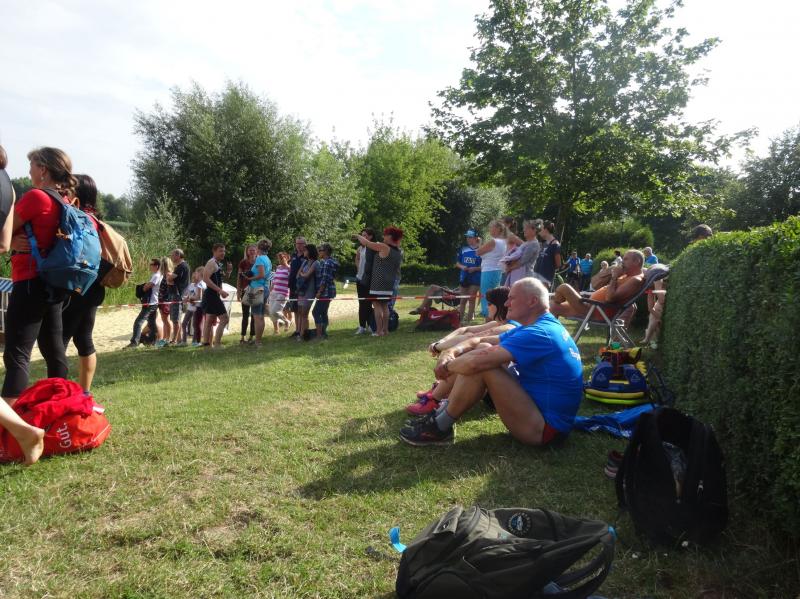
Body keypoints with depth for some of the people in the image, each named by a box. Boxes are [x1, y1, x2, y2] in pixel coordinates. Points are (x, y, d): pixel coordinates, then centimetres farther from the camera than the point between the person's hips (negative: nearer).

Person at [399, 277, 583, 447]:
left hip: (544, 428, -10)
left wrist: (447, 366, -11)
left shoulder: (539, 334, -23)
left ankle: (440, 427, -7)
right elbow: (479, 341, 10)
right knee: (484, 350, 5)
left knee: (482, 359, -22)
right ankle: (444, 410, 6)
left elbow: (475, 362, -31)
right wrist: (451, 352, -9)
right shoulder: (545, 326, 10)